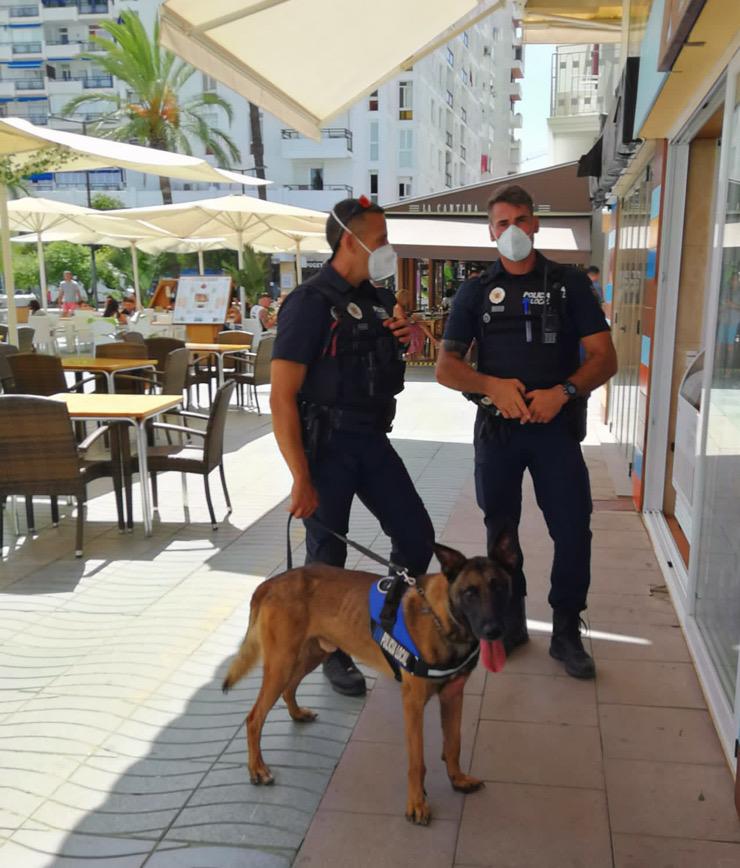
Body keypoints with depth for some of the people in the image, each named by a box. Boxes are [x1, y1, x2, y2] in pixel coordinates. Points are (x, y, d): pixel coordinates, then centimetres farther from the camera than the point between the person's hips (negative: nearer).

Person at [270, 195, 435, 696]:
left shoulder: (379, 298, 8)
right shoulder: (311, 303, -15)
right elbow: (282, 398, -19)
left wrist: (405, 339, 2)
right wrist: (302, 479, -22)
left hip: (372, 439, 7)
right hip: (326, 445, -7)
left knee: (417, 535, 9)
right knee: (328, 553, 5)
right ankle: (333, 653, 26)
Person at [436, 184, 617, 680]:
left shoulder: (570, 283, 2)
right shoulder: (476, 292, 5)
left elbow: (605, 358, -2)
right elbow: (446, 367, 2)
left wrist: (563, 391, -20)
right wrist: (492, 386, -17)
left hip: (557, 425, -1)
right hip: (497, 427, 2)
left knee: (573, 528, -3)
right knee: (501, 526, 11)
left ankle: (567, 631, 15)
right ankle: (510, 620, 29)